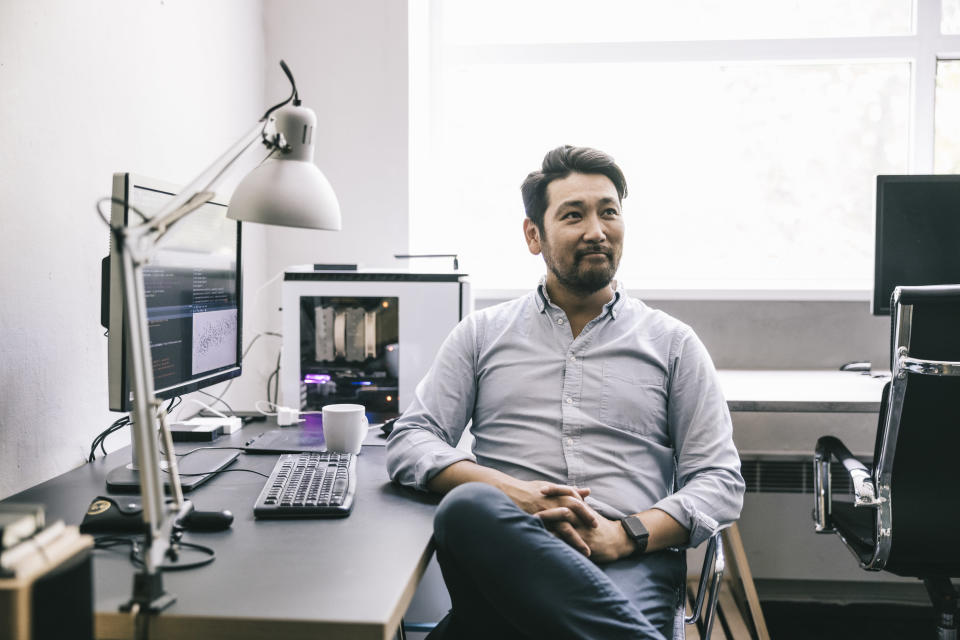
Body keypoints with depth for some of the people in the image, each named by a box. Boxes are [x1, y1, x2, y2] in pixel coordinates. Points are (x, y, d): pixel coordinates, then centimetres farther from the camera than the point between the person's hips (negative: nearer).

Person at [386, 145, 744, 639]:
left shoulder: (673, 343, 16)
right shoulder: (482, 334, 18)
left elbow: (720, 479, 10)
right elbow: (409, 441, 9)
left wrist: (623, 534, -10)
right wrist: (509, 492, -11)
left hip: (628, 564, -3)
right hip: (502, 550, 3)